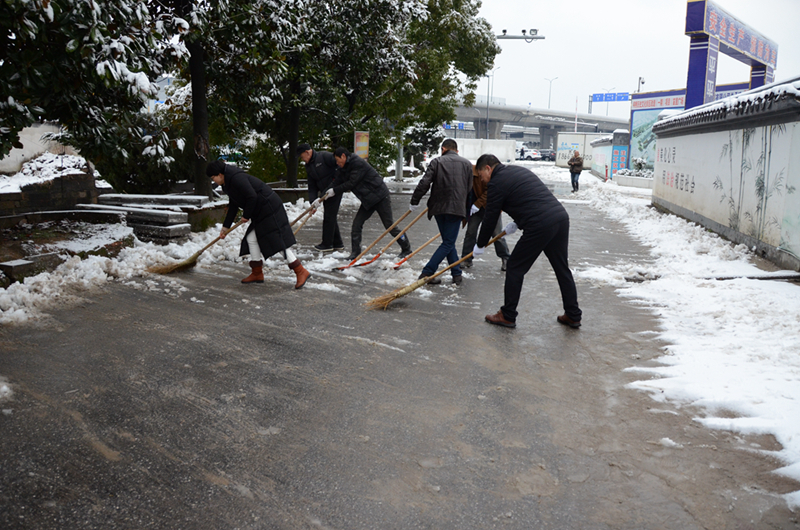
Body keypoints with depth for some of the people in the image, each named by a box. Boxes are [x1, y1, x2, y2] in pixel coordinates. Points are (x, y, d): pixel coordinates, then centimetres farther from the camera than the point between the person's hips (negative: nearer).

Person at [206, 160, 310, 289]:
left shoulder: (236, 178, -16)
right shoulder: (228, 184, 18)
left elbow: (252, 196, -22)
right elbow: (233, 206, 23)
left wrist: (246, 215, -8)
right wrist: (225, 227, 23)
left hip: (269, 208, -11)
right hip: (260, 213, 11)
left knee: (278, 241, -12)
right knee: (251, 239, 12)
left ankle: (301, 272, -12)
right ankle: (257, 274, 20)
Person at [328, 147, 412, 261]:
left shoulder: (358, 163, -20)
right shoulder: (345, 167, 9)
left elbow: (351, 183, -22)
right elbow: (339, 182, 7)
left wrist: (334, 191, -14)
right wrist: (326, 194, -2)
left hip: (380, 197, -9)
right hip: (367, 200, 9)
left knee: (389, 225, -2)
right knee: (357, 223, -1)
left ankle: (406, 249, 13)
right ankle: (355, 252, 5)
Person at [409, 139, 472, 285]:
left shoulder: (437, 161, 4)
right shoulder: (466, 163, 10)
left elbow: (424, 183, -6)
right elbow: (469, 188, 11)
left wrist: (414, 201, 2)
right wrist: (465, 208, 21)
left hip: (439, 207, 2)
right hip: (456, 207, -1)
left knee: (448, 241, 14)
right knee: (448, 243, 1)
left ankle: (456, 274, 15)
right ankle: (427, 272, -7)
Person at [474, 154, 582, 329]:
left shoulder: (496, 183, -1)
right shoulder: (520, 170, 24)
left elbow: (490, 218, 4)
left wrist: (480, 245, 16)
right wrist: (517, 223, 31)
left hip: (540, 227, -8)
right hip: (561, 217, 8)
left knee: (515, 268, 6)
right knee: (562, 268, 17)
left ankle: (507, 316, 15)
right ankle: (573, 316, 26)